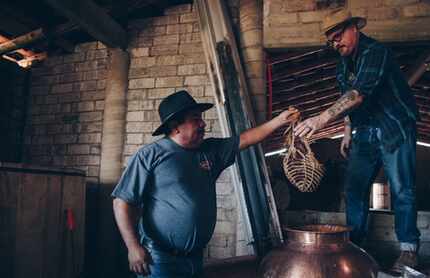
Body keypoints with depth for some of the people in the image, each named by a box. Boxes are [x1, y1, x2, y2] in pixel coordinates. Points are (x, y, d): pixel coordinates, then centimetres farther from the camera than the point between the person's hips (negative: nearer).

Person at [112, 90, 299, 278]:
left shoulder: (210, 150, 8)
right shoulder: (149, 155, -11)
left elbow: (245, 139, 12)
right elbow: (123, 201, -11)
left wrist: (279, 120, 9)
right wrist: (133, 247, -18)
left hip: (196, 256, 6)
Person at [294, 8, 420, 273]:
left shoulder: (375, 52, -18)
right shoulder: (344, 64, 9)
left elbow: (360, 92, -34)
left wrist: (323, 118, -44)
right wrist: (348, 132, 16)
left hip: (395, 129, -7)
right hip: (366, 132, 7)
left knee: (402, 189, -4)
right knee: (354, 188, 5)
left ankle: (409, 249, 9)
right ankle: (354, 243, 16)